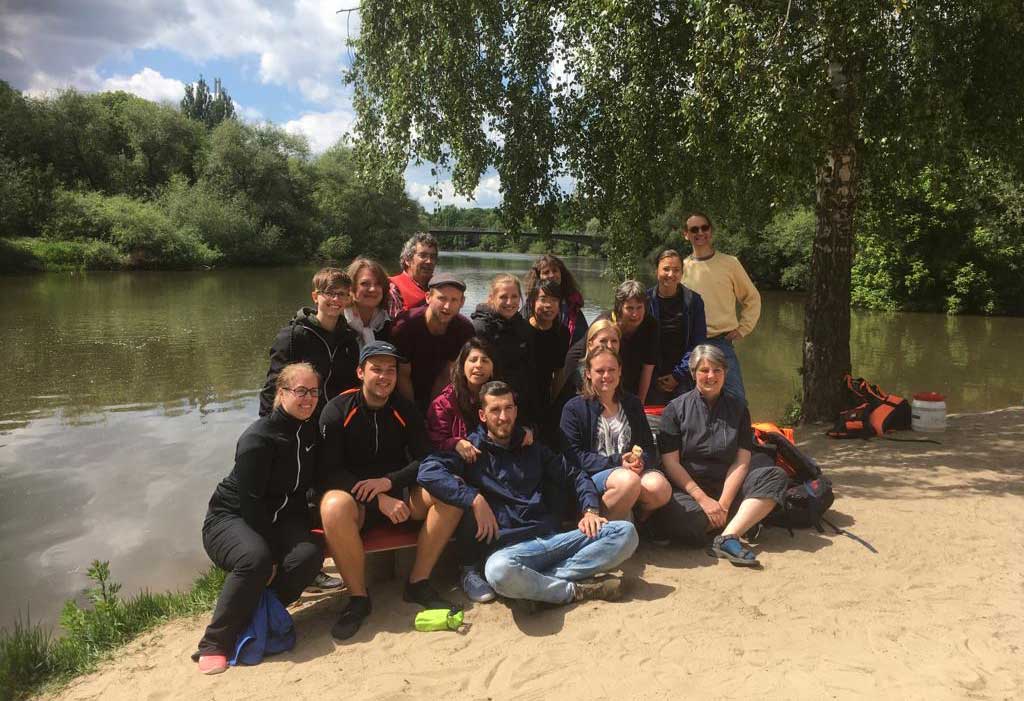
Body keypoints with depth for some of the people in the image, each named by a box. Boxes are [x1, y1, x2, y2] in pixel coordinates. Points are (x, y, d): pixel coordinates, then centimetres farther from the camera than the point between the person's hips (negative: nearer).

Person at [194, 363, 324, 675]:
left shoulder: (311, 432, 2)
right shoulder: (258, 438, -20)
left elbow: (307, 486, 10)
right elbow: (250, 501, -21)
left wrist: (301, 531, -4)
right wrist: (272, 557, -21)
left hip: (277, 518, 6)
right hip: (230, 517, -5)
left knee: (309, 554, -25)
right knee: (256, 558, -36)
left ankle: (258, 616, -6)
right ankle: (215, 644, -20)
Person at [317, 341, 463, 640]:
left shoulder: (405, 410, 3)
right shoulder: (337, 410, -8)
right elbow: (329, 472, -13)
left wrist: (389, 482, -19)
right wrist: (379, 500, -24)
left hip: (397, 494, 4)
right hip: (355, 499, -3)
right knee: (334, 507, -38)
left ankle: (418, 582, -11)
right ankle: (358, 597, -18)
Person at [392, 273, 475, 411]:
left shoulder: (465, 329, -13)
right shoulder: (405, 325, -23)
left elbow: (446, 375, -5)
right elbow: (402, 376, -15)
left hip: (436, 398, 3)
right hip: (406, 400, -3)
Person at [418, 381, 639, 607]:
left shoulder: (533, 448, 21)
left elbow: (575, 477, 24)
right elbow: (428, 471, -12)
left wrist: (590, 510, 5)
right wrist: (475, 499, -18)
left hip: (554, 538, 5)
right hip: (510, 547, -5)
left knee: (625, 532, -13)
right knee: (499, 571, -41)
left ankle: (539, 584, -20)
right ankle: (574, 590, -14)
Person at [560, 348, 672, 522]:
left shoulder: (632, 404, 19)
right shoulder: (574, 408, 4)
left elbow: (649, 446, 16)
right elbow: (574, 455, -5)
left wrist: (641, 461, -9)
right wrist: (617, 462, -14)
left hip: (633, 470, 4)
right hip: (594, 475, -4)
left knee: (660, 487, -30)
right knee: (629, 481, -37)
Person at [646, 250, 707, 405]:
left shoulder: (693, 301, 0)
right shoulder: (646, 300, 0)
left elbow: (698, 344, -1)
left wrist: (678, 375, -7)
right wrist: (654, 378, -3)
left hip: (684, 380, 0)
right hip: (653, 380, 0)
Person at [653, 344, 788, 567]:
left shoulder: (738, 409, 9)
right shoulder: (675, 409, 0)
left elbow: (741, 461, 1)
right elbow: (671, 463, -6)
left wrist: (723, 504, -12)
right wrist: (704, 500, -14)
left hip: (726, 485, 4)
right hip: (686, 488, -3)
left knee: (775, 476, -20)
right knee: (674, 520, -35)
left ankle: (727, 538, -30)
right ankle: (744, 520, -12)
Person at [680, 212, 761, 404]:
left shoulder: (729, 263, 4)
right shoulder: (681, 268, 6)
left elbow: (752, 298, 13)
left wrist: (743, 329, 4)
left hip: (722, 343, -1)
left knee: (736, 399, -4)